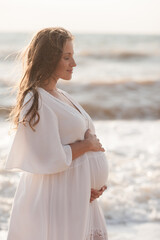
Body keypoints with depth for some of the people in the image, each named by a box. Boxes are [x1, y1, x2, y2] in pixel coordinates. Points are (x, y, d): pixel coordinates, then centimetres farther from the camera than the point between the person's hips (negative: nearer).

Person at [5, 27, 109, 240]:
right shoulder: (36, 101, -16)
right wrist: (88, 144, -8)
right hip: (55, 198, -9)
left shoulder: (63, 97, 12)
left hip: (80, 197, 9)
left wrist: (95, 185, -1)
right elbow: (52, 158, -21)